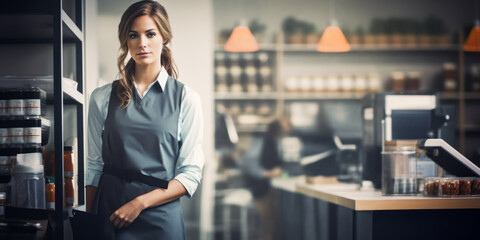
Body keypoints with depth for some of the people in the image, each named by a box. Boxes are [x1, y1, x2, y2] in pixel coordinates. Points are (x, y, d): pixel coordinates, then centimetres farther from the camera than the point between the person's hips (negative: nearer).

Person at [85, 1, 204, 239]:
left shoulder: (185, 98, -1)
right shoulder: (102, 98, 4)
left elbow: (191, 175, -4)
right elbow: (95, 166, 5)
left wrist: (140, 203, -13)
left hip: (161, 216, -1)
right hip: (108, 217, 1)